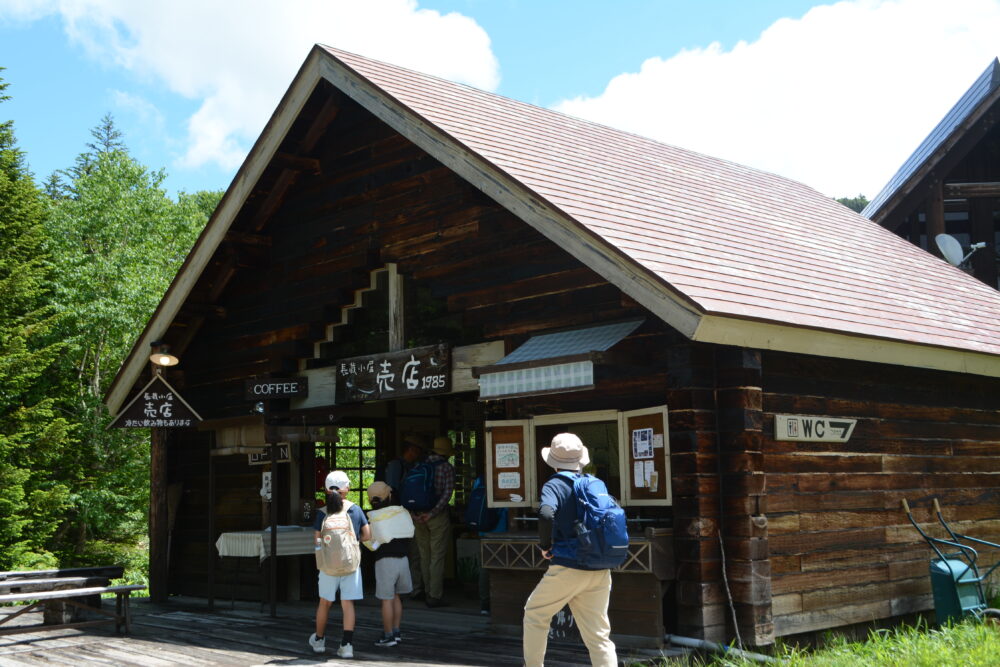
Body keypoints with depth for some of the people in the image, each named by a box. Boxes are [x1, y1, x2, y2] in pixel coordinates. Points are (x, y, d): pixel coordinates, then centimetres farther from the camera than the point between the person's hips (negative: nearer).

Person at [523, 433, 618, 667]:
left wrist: (545, 545, -10)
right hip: (600, 572, 5)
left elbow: (546, 514, -25)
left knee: (535, 614, 19)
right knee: (599, 635, 7)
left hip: (567, 568, -5)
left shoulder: (555, 484, -7)